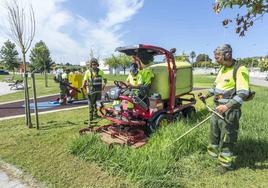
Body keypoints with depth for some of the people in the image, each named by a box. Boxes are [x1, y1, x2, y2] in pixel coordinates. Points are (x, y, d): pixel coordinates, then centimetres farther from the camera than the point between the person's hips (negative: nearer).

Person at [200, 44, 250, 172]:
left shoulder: (240, 70, -18)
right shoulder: (222, 68, 8)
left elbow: (243, 93, -24)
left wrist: (227, 106, -32)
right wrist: (207, 95, 14)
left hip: (230, 111, -8)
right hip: (218, 108, 8)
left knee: (227, 137, 3)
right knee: (214, 131, 20)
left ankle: (226, 163, 20)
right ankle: (213, 152, 41)